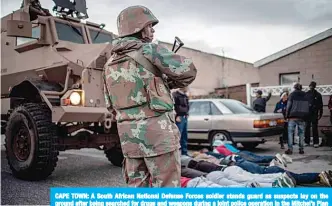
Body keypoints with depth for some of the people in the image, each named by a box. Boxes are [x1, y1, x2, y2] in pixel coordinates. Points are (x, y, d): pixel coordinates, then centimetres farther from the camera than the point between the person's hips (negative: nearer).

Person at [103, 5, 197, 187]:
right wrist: (170, 83, 13)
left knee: (136, 186, 15)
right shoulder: (149, 50, -6)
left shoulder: (110, 63, 14)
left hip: (128, 133, 7)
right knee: (166, 188, 2)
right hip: (156, 129, -7)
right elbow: (188, 71, -7)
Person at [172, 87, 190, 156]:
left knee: (185, 137, 12)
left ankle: (184, 153, 20)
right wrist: (176, 116, -19)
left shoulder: (185, 96, 18)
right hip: (179, 118, -9)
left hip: (185, 118, 9)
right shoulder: (175, 95, -10)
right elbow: (172, 106, -17)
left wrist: (186, 115, 17)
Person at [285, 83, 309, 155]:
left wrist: (287, 115, 2)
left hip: (293, 117, -4)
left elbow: (289, 106, -5)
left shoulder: (292, 95, -1)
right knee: (301, 133, 9)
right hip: (302, 117, 4)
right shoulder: (305, 96, 12)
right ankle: (301, 149, 10)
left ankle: (290, 149, -5)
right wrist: (306, 117, 18)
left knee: (290, 132, -1)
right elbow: (307, 107, 14)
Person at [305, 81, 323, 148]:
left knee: (315, 128, -1)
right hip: (307, 113, 1)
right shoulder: (306, 94, 6)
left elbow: (320, 105, 4)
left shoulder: (318, 95, 4)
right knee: (307, 128, 4)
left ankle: (316, 142, 4)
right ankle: (307, 141, 12)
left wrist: (320, 114, -2)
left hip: (314, 114, -1)